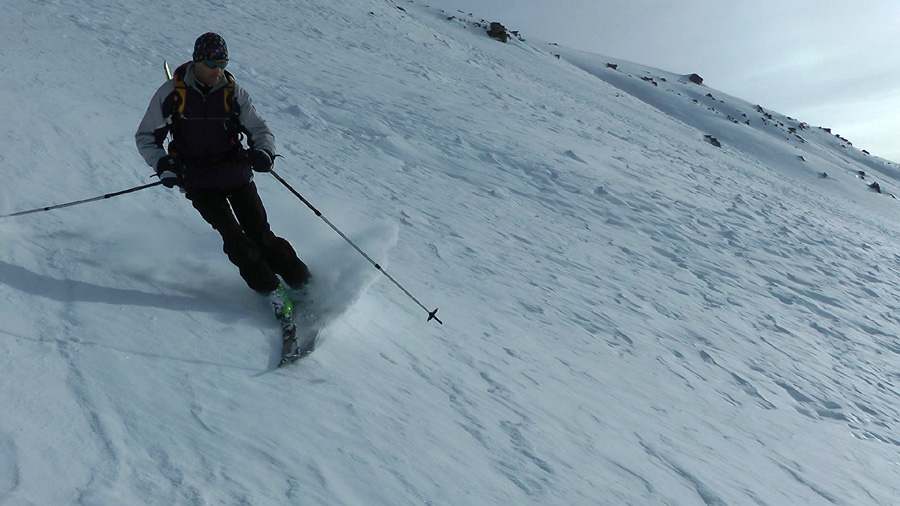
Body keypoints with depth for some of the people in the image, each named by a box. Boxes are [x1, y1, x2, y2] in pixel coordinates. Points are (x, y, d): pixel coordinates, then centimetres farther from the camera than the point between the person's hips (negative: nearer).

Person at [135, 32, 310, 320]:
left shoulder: (233, 92, -1)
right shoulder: (171, 93, -4)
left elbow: (260, 129, 4)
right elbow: (145, 136, 5)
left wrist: (262, 151, -20)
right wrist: (162, 164, -14)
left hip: (237, 174, 1)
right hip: (199, 182, 0)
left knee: (259, 233, -5)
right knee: (232, 235, -14)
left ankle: (304, 285, 4)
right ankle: (272, 291, -6)